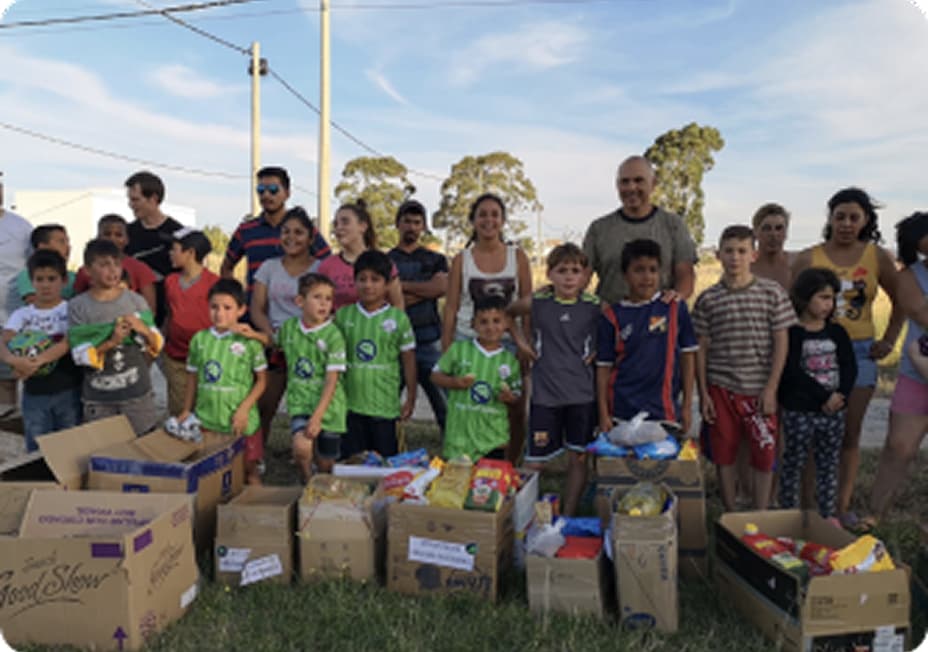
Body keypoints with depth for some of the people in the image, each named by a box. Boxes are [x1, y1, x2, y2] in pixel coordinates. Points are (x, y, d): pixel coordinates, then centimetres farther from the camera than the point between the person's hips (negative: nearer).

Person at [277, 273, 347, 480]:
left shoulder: (333, 335, -12)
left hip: (328, 406, -2)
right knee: (301, 447, -23)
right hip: (299, 402, 2)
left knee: (325, 462, 9)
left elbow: (332, 380, -15)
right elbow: (273, 342, 27)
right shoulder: (288, 328, 2)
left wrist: (318, 415, -20)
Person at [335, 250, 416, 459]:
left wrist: (411, 398, 2)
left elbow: (408, 359, 1)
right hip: (350, 403, 2)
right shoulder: (343, 315, 3)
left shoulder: (398, 318, -3)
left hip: (384, 405, -2)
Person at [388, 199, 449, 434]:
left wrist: (402, 285, -3)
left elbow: (442, 287, -5)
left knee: (445, 404, -3)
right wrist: (423, 291, -7)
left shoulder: (436, 260, 15)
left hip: (429, 340, 0)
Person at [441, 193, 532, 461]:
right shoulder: (461, 260, 5)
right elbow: (450, 309, 5)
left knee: (516, 414, 1)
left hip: (508, 342, 1)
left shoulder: (518, 257, 6)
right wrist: (446, 353, 1)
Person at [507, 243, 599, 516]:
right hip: (544, 394, 0)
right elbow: (505, 312, 16)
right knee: (534, 463, 3)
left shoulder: (595, 306, -2)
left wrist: (599, 351, -2)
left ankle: (568, 518, 23)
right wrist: (520, 341, 7)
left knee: (578, 459, 9)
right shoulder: (536, 303, -1)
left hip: (581, 394, 1)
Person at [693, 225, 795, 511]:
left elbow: (781, 343, -1)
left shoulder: (773, 293, -2)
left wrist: (770, 389, -6)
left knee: (764, 455, 5)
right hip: (721, 388, 1)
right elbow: (701, 348, 3)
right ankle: (730, 516, 24)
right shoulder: (708, 300, 0)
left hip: (759, 390, 0)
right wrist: (703, 393, -1)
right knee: (724, 455, 8)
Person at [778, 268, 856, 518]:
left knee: (829, 464, 12)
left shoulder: (837, 332, 9)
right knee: (794, 462, 5)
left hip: (834, 411, 5)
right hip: (799, 410, -5)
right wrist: (824, 396, -16)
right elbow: (793, 372, -16)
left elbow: (850, 367, 3)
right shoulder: (792, 332, -8)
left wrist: (841, 395, -13)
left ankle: (828, 515, 24)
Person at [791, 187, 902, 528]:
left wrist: (889, 339, 7)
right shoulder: (808, 258, 0)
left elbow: (901, 302, 15)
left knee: (850, 434, 7)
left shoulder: (877, 257, 4)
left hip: (859, 352, 2)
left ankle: (842, 506, 19)